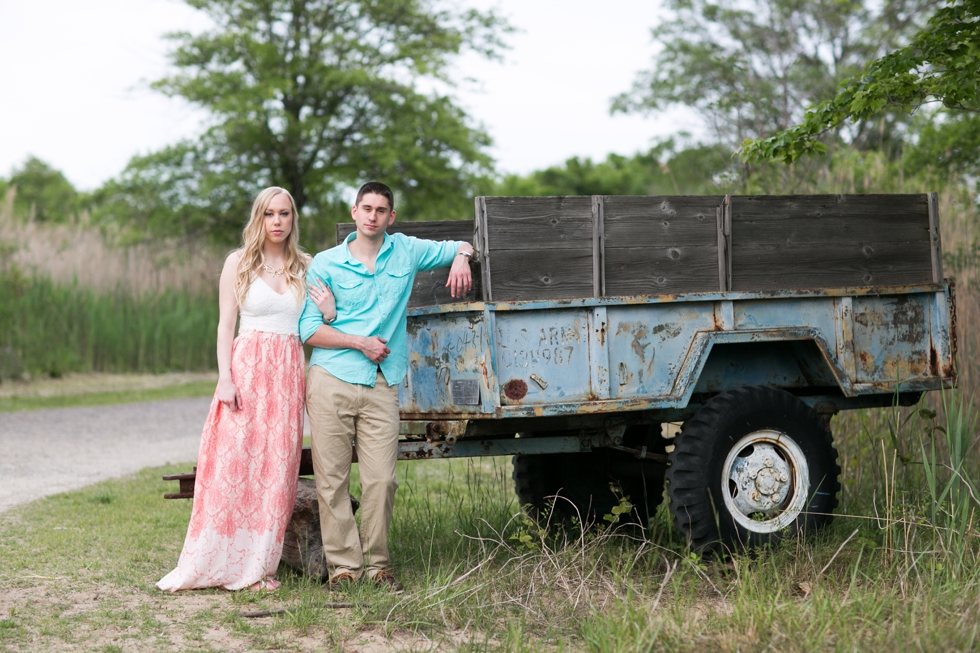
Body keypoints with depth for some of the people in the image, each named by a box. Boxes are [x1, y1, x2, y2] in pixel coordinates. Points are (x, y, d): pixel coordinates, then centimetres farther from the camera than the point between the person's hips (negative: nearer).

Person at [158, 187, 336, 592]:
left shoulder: (306, 267, 13)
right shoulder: (239, 263, 5)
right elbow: (225, 323, 1)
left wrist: (328, 312, -6)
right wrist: (225, 378, -10)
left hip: (289, 373, 3)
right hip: (247, 366, -3)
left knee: (275, 470, 0)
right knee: (232, 465, -8)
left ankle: (257, 567, 5)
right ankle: (215, 563, -3)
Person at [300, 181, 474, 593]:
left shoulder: (405, 251, 13)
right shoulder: (325, 264, 7)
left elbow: (460, 247, 28)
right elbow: (309, 329, 3)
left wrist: (461, 259, 4)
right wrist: (361, 343, -6)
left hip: (381, 385, 1)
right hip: (331, 379, -1)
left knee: (381, 479, -5)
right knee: (331, 480, -3)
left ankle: (376, 563, 8)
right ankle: (343, 564, 4)